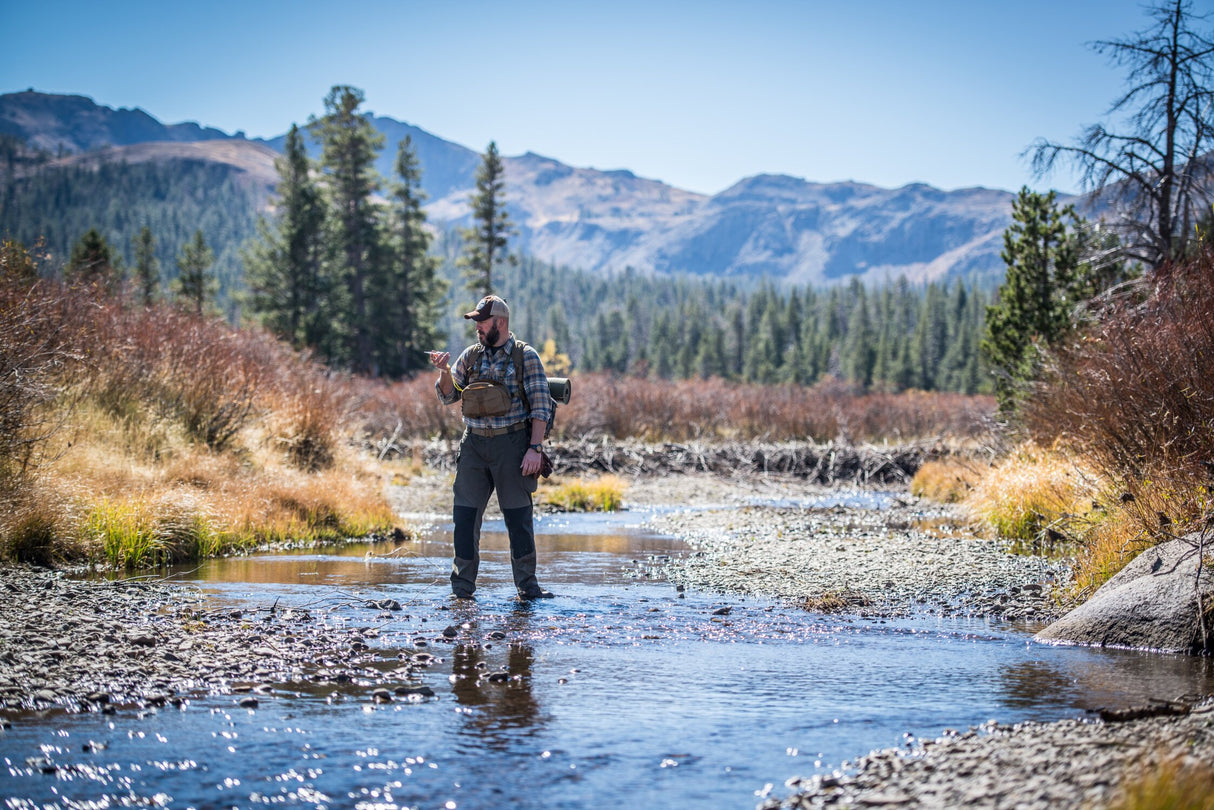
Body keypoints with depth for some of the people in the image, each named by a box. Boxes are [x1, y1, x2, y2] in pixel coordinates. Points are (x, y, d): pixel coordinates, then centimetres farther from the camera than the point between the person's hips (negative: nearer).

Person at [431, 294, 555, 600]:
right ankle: (462, 586, 10)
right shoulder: (471, 355, 11)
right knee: (465, 514, 2)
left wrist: (535, 448, -13)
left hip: (511, 443, -4)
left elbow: (541, 407, -5)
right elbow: (448, 396, 12)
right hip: (473, 443, 4)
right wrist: (445, 371, -7)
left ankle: (527, 585, 8)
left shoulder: (526, 357, -1)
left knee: (518, 515, -1)